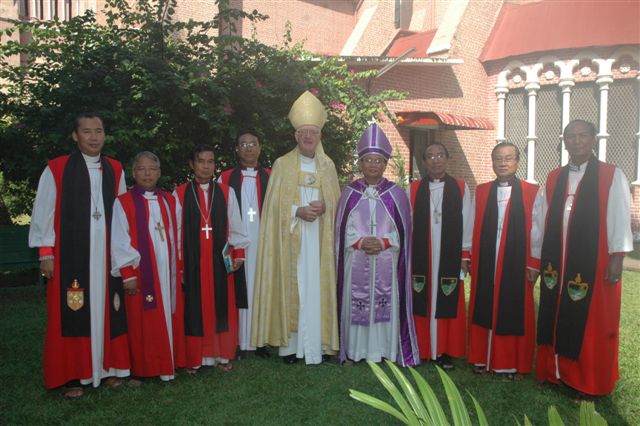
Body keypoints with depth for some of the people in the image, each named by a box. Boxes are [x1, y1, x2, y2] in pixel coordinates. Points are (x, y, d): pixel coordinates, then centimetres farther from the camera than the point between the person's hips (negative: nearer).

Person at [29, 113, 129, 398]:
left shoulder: (115, 170, 7)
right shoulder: (56, 169, -3)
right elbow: (43, 213, -1)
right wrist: (46, 253, -4)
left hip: (107, 254, 3)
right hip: (70, 254, -3)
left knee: (107, 310, 8)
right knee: (72, 313, 3)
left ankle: (109, 367, 21)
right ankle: (73, 376, 14)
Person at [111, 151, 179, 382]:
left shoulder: (168, 201, 11)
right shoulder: (123, 203, -3)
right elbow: (120, 242, -7)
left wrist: (177, 268, 10)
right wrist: (128, 274, -11)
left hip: (166, 271, 4)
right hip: (140, 272, -4)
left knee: (166, 318, 8)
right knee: (140, 322, 3)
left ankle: (166, 365, 18)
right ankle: (139, 370, 14)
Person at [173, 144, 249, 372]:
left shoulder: (226, 192, 5)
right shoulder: (180, 194, 1)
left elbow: (235, 226, 7)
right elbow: (175, 231, 1)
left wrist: (238, 253, 0)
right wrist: (177, 264, -1)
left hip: (220, 260, 2)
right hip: (191, 261, -1)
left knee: (222, 308, 7)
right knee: (194, 308, 5)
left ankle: (222, 354, 20)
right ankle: (194, 358, 16)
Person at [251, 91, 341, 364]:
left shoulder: (328, 165, 10)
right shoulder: (282, 165, 2)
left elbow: (337, 200, 11)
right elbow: (274, 204, -2)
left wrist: (324, 207, -10)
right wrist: (297, 211, -17)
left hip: (319, 240, 2)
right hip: (291, 241, -2)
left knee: (317, 288, 2)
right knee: (291, 288, -1)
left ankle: (316, 344, 10)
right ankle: (290, 344, 7)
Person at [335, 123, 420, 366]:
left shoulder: (396, 193, 3)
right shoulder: (350, 193, 4)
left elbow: (403, 230, 3)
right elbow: (342, 230, 4)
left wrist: (383, 242, -13)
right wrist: (361, 242, -12)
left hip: (386, 264, 0)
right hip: (356, 264, 0)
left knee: (386, 305, 2)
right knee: (355, 304, 3)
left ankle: (383, 349, 15)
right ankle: (354, 350, 16)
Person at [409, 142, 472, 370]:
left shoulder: (461, 188, 2)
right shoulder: (414, 189, 4)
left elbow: (466, 223, 3)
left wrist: (464, 256, 0)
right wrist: (407, 255, 2)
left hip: (450, 257, -1)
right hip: (420, 257, 1)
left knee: (448, 304, 3)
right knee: (421, 303, 5)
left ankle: (444, 351, 14)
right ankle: (421, 349, 16)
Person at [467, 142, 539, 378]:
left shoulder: (531, 192, -2)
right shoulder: (481, 191, 7)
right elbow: (474, 229, 6)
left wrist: (533, 265, -6)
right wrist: (470, 260, 3)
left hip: (516, 265, -3)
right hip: (485, 265, 3)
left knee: (515, 314, 6)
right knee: (484, 311, 9)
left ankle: (513, 363, 20)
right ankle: (482, 359, 22)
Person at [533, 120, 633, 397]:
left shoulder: (611, 176, -3)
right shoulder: (553, 179, 9)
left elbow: (620, 219, -6)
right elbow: (542, 221, 10)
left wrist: (617, 257, -13)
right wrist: (536, 259, 10)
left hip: (594, 265, -4)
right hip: (556, 265, 4)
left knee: (591, 325, 5)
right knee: (556, 320, 12)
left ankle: (589, 382, 19)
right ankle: (555, 371, 27)